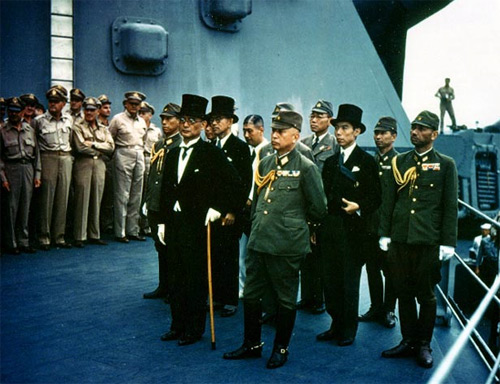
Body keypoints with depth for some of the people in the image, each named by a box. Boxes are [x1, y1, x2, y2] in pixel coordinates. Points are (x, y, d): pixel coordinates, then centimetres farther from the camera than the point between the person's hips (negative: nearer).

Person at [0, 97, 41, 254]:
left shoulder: (30, 130, 12)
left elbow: (36, 153, 13)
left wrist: (37, 174, 6)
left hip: (28, 168, 3)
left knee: (25, 206, 7)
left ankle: (24, 242, 15)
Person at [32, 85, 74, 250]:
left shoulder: (69, 120, 11)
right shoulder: (39, 121, 1)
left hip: (66, 159, 3)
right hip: (48, 159, -3)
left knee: (63, 199, 4)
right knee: (46, 199, -4)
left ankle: (59, 237, 11)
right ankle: (44, 238, 3)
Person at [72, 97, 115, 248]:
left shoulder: (103, 129, 17)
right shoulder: (77, 126, 3)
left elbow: (111, 147, 3)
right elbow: (80, 147, -10)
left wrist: (93, 144, -7)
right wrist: (100, 149, -1)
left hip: (99, 165, 4)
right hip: (83, 164, -4)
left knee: (96, 200, 6)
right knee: (82, 200, -5)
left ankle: (94, 235, 14)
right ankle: (79, 236, 0)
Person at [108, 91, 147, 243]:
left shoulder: (142, 121, 17)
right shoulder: (118, 119, 2)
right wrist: (116, 152, 2)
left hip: (139, 156, 6)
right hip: (123, 156, -5)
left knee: (136, 196, 5)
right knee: (122, 195, -6)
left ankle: (133, 230, 11)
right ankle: (120, 232, -2)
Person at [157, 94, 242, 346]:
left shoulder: (212, 154, -7)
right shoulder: (172, 154, 13)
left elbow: (234, 185, -8)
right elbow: (166, 191, 16)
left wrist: (218, 208, -13)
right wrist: (162, 222, 13)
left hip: (198, 224, -6)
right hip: (174, 225, 6)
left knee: (195, 279, 2)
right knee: (174, 278, 12)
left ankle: (194, 329, 15)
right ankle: (178, 325, 25)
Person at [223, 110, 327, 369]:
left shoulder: (306, 168, -9)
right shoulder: (265, 164, 11)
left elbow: (318, 209, -5)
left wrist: (295, 222, 8)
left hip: (287, 246, -6)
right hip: (258, 241, 6)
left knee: (286, 299, 9)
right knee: (250, 295, 13)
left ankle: (281, 348, 24)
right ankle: (252, 344, 29)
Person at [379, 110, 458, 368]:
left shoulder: (445, 165, 2)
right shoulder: (400, 161, 10)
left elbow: (451, 207, 0)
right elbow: (390, 200, 11)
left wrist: (447, 243, -5)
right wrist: (385, 234, 7)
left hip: (428, 242, -3)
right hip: (399, 240, 3)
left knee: (426, 296, 7)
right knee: (404, 293, 10)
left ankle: (424, 345, 21)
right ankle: (408, 341, 23)